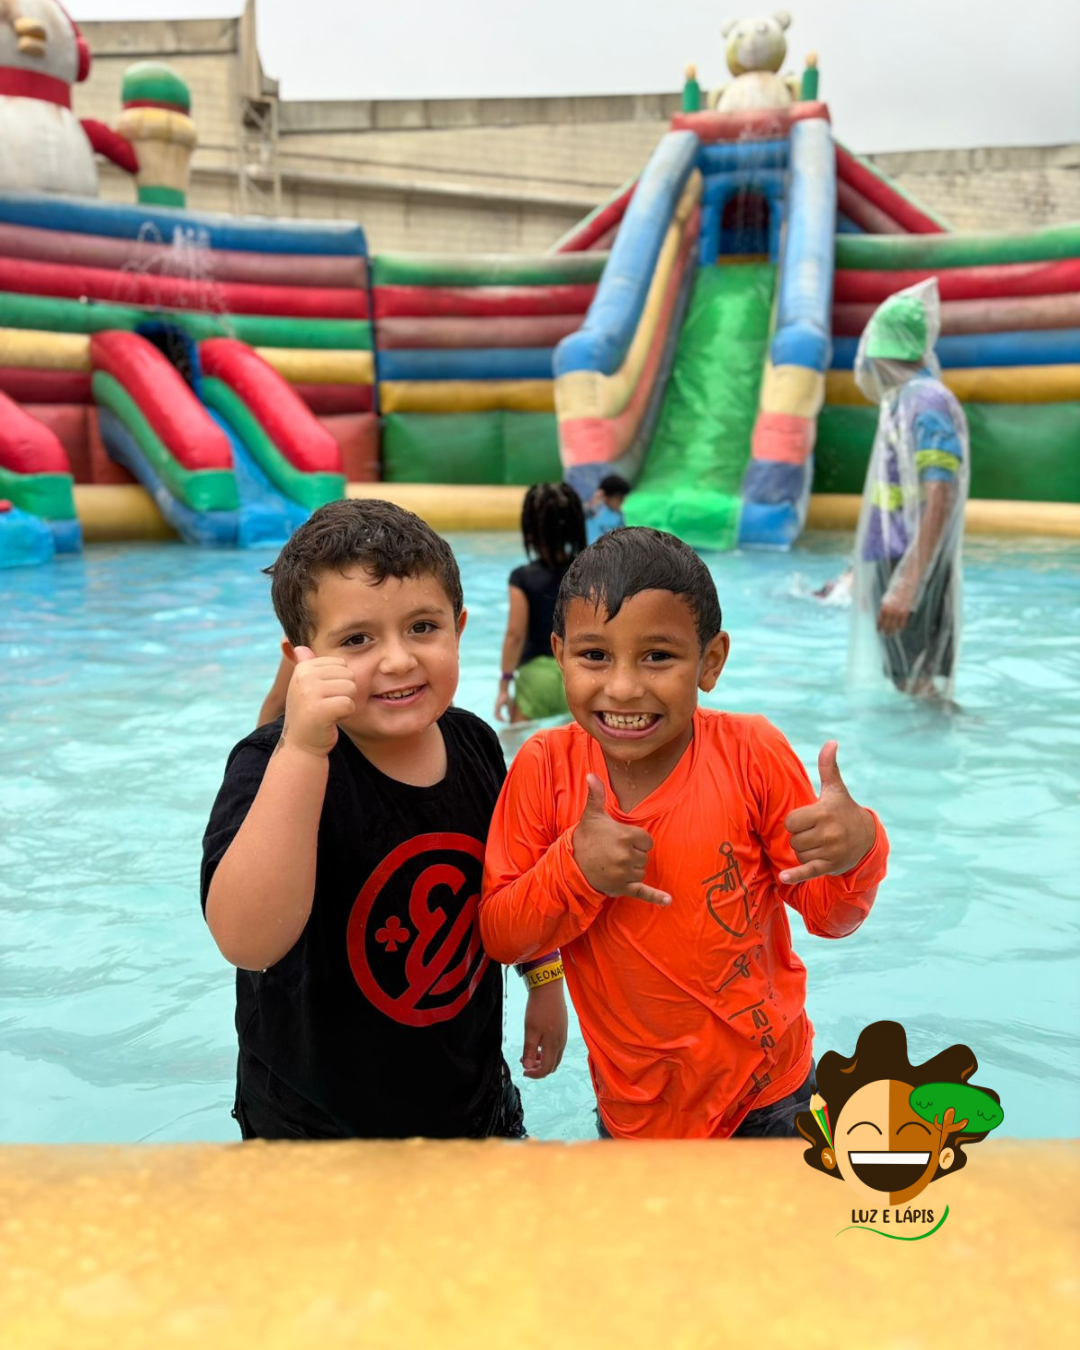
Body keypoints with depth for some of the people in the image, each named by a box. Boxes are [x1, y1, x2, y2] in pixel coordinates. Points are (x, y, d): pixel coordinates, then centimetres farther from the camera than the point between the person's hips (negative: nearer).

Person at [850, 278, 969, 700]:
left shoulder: (927, 402, -14)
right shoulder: (903, 400, 14)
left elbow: (940, 502, -23)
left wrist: (907, 585, -30)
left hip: (910, 568, -9)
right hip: (890, 563, 9)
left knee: (917, 685, -6)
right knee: (907, 683, 13)